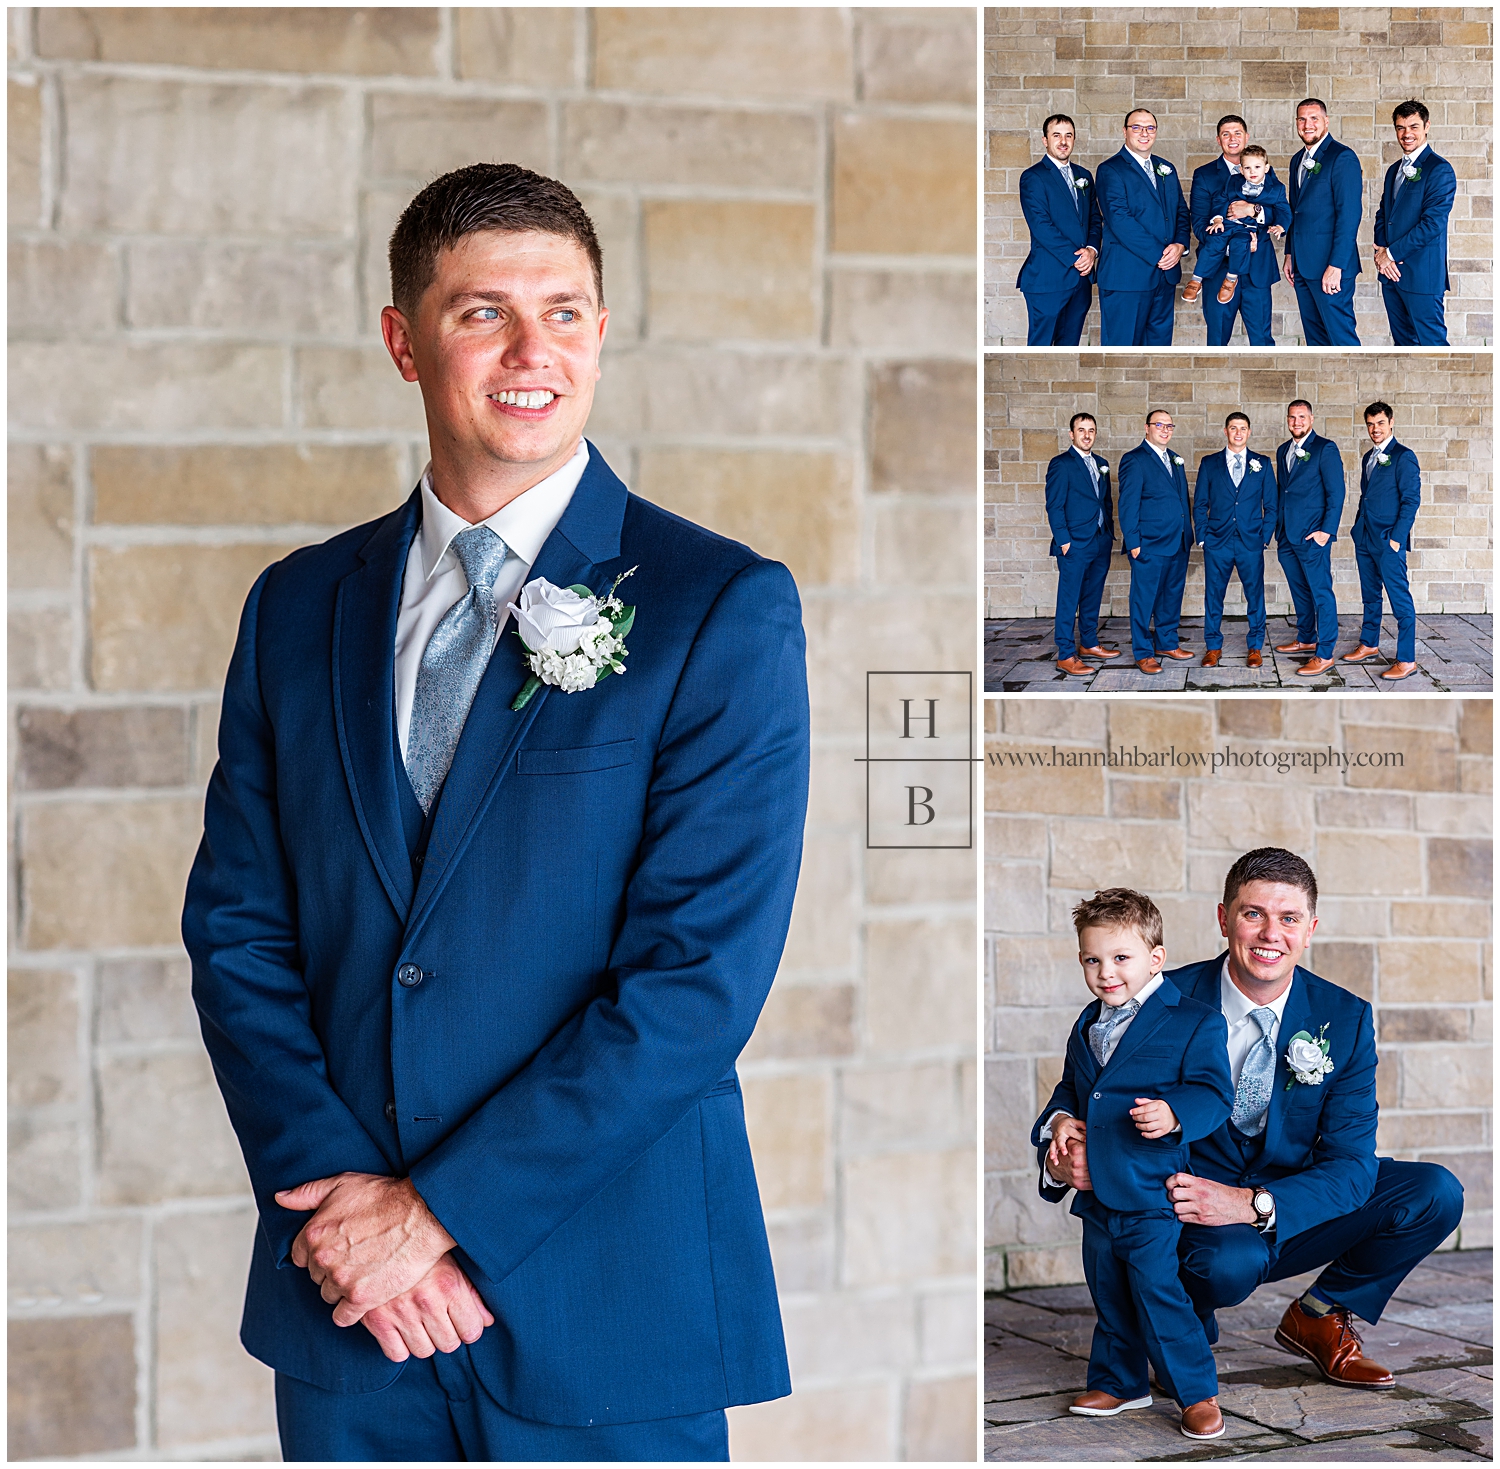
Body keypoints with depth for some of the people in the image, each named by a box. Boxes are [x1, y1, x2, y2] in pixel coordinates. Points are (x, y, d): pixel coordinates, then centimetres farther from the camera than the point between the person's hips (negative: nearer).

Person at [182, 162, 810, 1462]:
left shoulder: (725, 609, -7)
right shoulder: (298, 609, 6)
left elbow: (701, 973, -13)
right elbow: (237, 930, 4)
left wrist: (441, 1208, -14)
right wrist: (345, 1199, -9)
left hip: (603, 1310, -3)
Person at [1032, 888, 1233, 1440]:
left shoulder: (1195, 1023, -8)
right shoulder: (1087, 1027, 13)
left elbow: (1212, 1093, -14)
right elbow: (1069, 1089, 26)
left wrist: (1173, 1114, -33)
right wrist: (1059, 1118, 5)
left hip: (1151, 1192, -7)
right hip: (1097, 1191, 7)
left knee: (1156, 1288, -11)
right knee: (1109, 1295, 16)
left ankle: (1198, 1392, 0)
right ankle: (1118, 1382, 32)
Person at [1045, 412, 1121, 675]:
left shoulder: (1101, 464, 14)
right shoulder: (1060, 464, -7)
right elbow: (1054, 506, -10)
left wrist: (1109, 533, 11)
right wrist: (1064, 540, -14)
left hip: (1101, 543, 7)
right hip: (1075, 544, -7)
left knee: (1093, 597, 15)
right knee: (1069, 600, -4)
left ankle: (1089, 643, 27)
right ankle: (1065, 655, -2)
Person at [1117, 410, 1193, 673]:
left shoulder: (1175, 460, 15)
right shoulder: (1134, 460, -8)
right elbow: (1128, 504, -10)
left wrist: (1188, 534, 13)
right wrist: (1133, 542, -14)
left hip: (1178, 543, 7)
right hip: (1150, 543, -7)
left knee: (1172, 595, 14)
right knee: (1144, 598, -1)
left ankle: (1167, 643, 26)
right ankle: (1143, 653, 5)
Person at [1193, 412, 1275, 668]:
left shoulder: (1262, 463, 8)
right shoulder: (1209, 463, 8)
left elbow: (1271, 505, 7)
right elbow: (1200, 504, 8)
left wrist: (1265, 537, -1)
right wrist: (1202, 537, -1)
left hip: (1251, 542, 0)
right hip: (1217, 542, 0)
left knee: (1255, 595, 2)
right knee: (1213, 595, 3)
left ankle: (1255, 647, 12)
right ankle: (1213, 647, 12)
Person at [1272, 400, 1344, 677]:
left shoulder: (1325, 448, -6)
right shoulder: (1283, 451, 16)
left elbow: (1336, 492, -9)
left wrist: (1327, 530, -15)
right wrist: (1278, 526, 14)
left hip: (1312, 536, -7)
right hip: (1287, 536, 7)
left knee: (1321, 592, -7)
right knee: (1299, 591, 16)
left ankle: (1325, 654, -7)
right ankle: (1306, 639, 29)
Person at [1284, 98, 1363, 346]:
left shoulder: (1342, 157, -10)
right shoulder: (1298, 160, 16)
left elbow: (1350, 214, -16)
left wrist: (1336, 266, -20)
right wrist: (1289, 254, 16)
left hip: (1329, 265, -8)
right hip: (1303, 265, 8)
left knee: (1340, 332, -8)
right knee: (1314, 334, 11)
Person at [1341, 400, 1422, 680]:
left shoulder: (1403, 457, -9)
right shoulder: (1369, 457, 16)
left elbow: (1411, 500, -13)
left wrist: (1396, 538, -16)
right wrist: (1358, 528, 14)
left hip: (1388, 541, -8)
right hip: (1365, 539, 8)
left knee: (1400, 600, -6)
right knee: (1370, 595, 17)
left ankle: (1407, 660, -5)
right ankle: (1369, 645, 29)